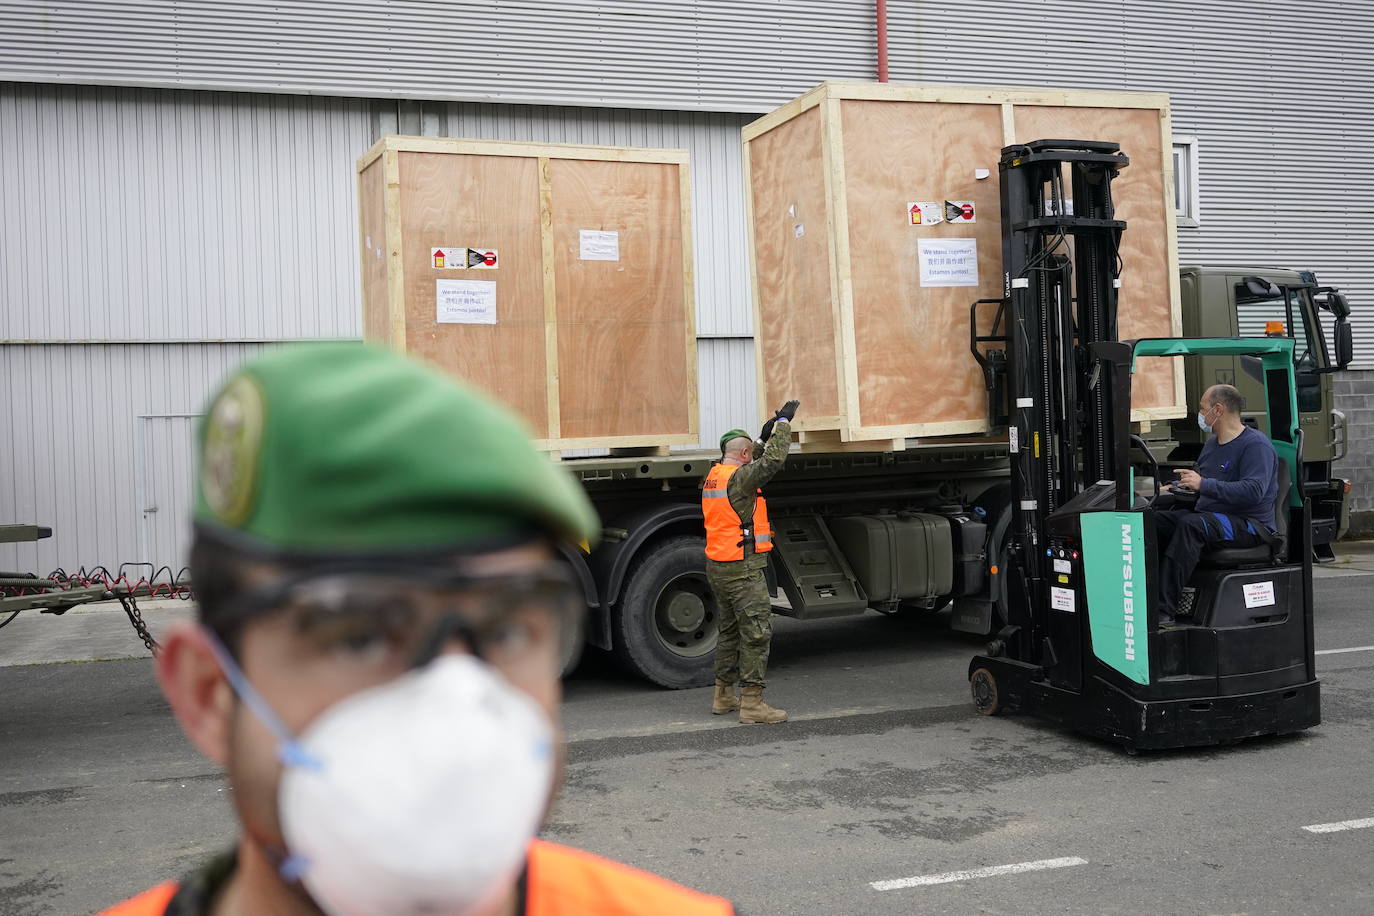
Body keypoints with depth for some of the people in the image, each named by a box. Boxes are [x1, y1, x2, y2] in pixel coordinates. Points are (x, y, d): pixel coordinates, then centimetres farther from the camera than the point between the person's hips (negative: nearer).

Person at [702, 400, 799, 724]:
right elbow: (773, 461, -21)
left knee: (730, 631, 18)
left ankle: (723, 697, 25)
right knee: (756, 633, -6)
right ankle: (752, 703, -6)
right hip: (743, 569, -10)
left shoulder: (714, 475, 11)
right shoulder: (739, 478, -16)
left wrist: (764, 438, 29)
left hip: (718, 567, 10)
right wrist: (783, 422, -10)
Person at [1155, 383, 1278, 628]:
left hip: (1250, 526, -9)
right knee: (1152, 521, -10)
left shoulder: (1256, 444, -11)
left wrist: (1203, 484, -27)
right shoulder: (1212, 444, 19)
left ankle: (1164, 611, -40)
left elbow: (1253, 491, -25)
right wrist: (1172, 489, 12)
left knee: (1192, 524, -36)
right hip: (1209, 517, 9)